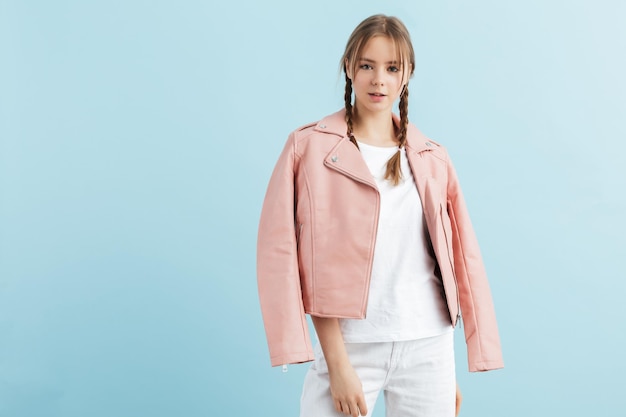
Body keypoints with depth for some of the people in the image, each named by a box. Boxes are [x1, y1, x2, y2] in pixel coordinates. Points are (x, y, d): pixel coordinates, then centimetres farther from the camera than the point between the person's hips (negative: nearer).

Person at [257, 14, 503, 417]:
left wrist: (452, 372, 7)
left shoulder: (433, 159, 7)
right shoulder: (310, 147, -3)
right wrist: (337, 362, -12)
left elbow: (460, 258, 9)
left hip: (428, 349, 3)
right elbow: (285, 253, -7)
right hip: (350, 345, -2)